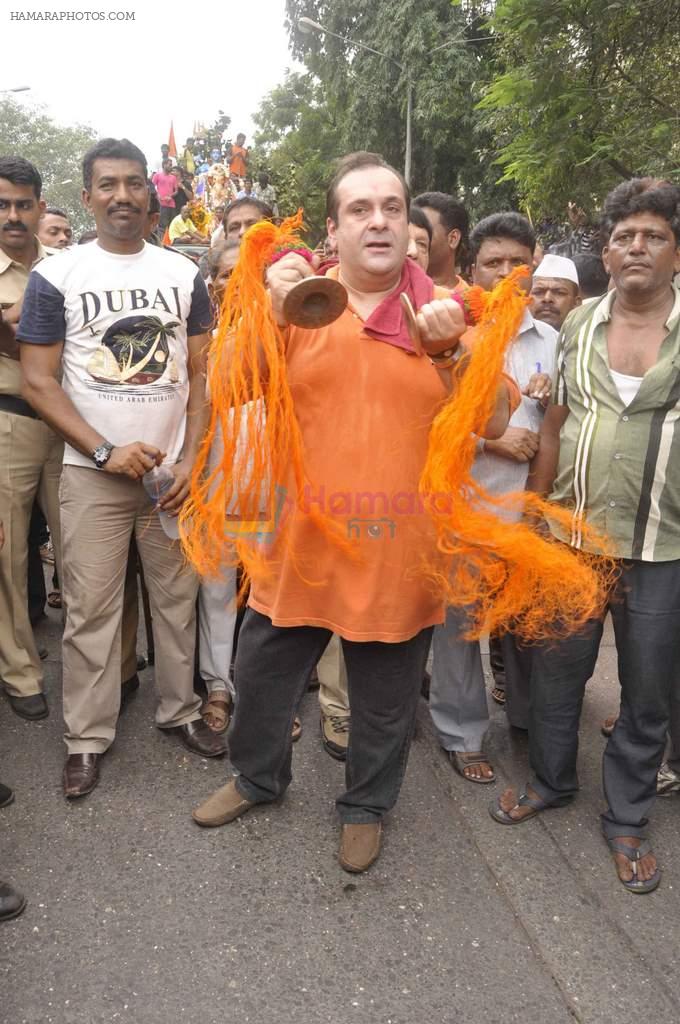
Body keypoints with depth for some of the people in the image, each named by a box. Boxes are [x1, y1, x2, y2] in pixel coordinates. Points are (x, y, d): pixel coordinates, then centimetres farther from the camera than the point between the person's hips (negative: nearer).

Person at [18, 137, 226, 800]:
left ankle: (179, 709, 25)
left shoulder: (184, 275, 7)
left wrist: (190, 459, -4)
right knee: (90, 607, 3)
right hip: (93, 472, -2)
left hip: (174, 467, 2)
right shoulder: (56, 277, -1)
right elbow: (37, 380, -3)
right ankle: (87, 737, 16)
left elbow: (199, 373, 7)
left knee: (176, 597, 9)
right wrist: (106, 451, -12)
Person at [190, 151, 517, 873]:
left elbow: (494, 422, -3)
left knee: (385, 699, 15)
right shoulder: (298, 301, 1)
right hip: (300, 536, 1)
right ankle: (258, 776, 47)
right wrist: (270, 313, -20)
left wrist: (454, 348, -17)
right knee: (262, 672, 18)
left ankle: (366, 805, 42)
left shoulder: (444, 313, 0)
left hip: (398, 548, -1)